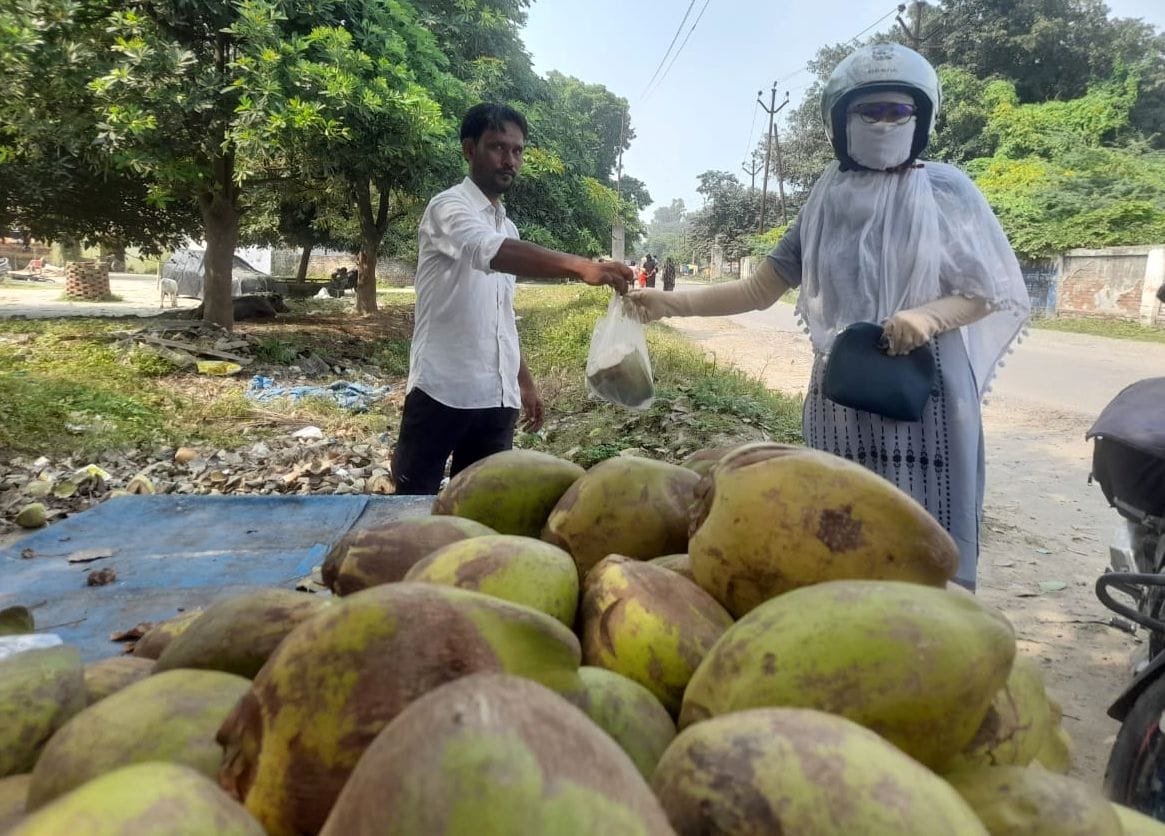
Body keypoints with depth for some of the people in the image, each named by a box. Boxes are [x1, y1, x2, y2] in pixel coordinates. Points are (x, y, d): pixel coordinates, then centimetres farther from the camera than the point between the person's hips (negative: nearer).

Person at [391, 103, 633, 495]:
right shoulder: (449, 207, -8)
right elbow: (494, 253, -31)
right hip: (441, 392, -7)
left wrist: (524, 382, 20)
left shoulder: (507, 227, 18)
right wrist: (579, 266, -44)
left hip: (495, 398, 8)